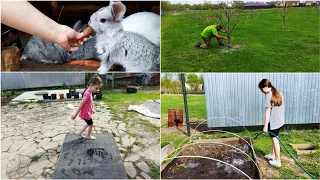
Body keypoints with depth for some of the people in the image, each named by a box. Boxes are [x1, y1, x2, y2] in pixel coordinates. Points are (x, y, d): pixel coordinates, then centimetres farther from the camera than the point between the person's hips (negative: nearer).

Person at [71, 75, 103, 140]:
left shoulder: (89, 92, 0)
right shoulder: (87, 94, -30)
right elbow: (80, 105, -28)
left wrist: (91, 110, 23)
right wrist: (75, 115, -23)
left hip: (88, 112, 9)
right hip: (86, 113, -9)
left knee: (88, 124, 26)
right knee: (91, 124, 13)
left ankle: (81, 133, 39)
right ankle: (88, 136, 34)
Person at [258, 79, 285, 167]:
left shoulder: (269, 96, -19)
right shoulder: (278, 93, 6)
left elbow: (268, 113, -19)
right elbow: (280, 108, 13)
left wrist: (265, 126, -16)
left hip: (273, 122, -8)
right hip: (280, 120, 8)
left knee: (274, 139, 3)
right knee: (274, 138, 20)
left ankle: (278, 161, 13)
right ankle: (273, 155, 34)